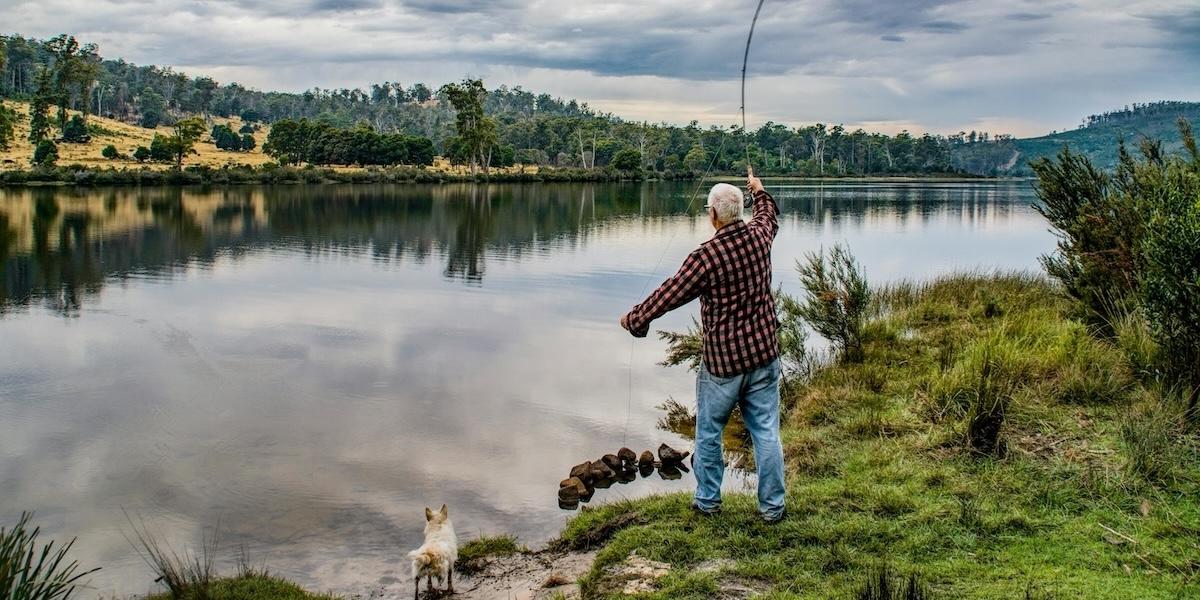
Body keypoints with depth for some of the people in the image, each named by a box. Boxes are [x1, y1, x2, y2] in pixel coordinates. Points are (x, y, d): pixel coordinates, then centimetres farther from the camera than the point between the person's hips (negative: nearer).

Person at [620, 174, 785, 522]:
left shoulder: (705, 257, -19)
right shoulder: (758, 236, -3)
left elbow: (669, 295, -11)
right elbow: (769, 216, 23)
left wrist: (633, 318, 4)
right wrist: (759, 191, 43)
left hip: (722, 361, -4)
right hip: (764, 354, 5)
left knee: (709, 433, 14)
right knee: (766, 432, 9)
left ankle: (707, 501, 26)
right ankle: (772, 506, 17)